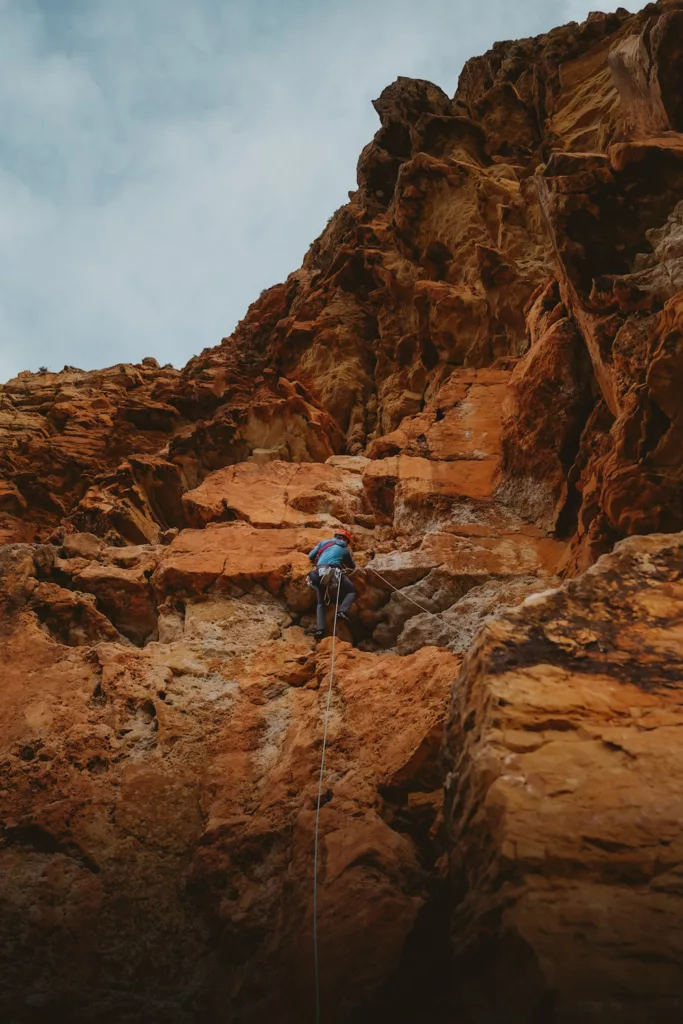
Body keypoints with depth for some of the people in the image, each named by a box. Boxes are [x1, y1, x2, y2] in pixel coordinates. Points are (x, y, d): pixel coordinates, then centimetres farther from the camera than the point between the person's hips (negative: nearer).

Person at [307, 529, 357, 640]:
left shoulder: (323, 542, 27)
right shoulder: (345, 549, 23)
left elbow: (310, 556, 23)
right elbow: (352, 566, 34)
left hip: (318, 574, 3)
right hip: (333, 572, -3)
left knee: (321, 603, 14)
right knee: (352, 592, 14)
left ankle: (320, 629, -6)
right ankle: (342, 611, -12)